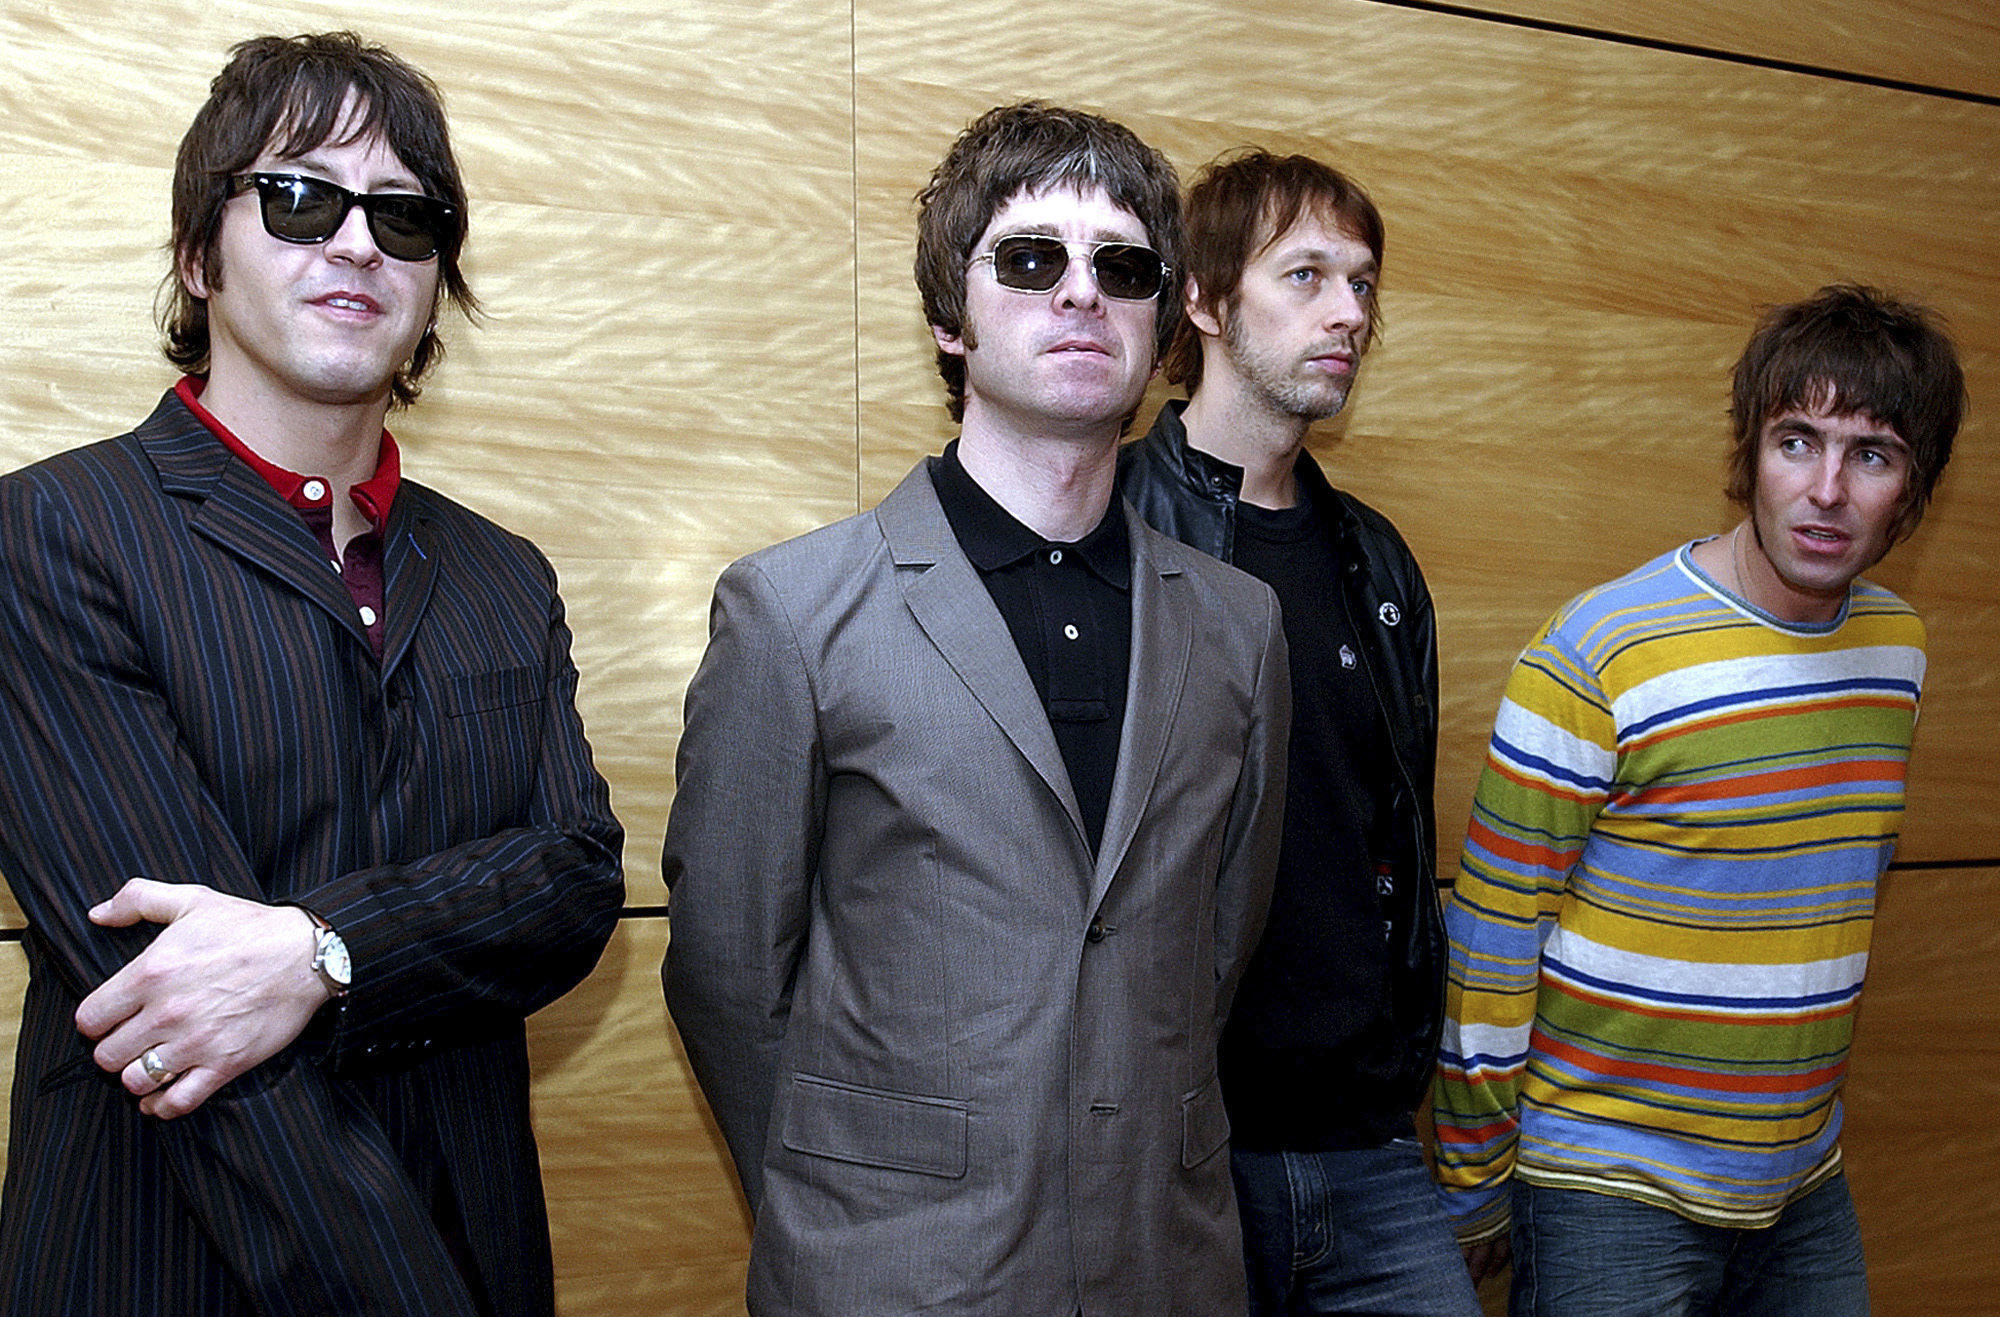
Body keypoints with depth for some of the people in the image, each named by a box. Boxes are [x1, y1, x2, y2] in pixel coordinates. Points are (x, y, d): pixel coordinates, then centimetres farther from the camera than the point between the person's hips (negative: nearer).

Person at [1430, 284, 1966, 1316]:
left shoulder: (1896, 643, 3)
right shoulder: (1598, 655, -18)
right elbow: (1493, 932, -13)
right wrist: (1472, 1186, -7)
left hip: (1806, 1192, 6)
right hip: (1612, 1193, -6)